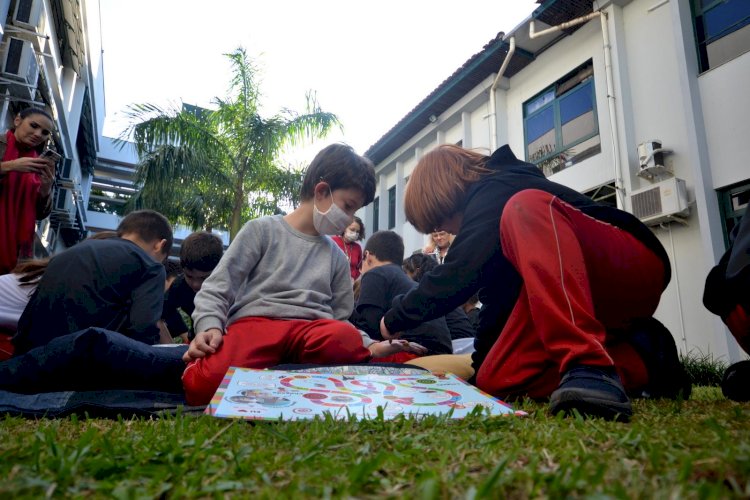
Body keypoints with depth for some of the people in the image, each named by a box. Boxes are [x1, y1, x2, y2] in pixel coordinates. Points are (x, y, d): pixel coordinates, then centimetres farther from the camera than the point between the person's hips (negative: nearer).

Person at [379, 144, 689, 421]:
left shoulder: (495, 193, -9)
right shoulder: (490, 203, 21)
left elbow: (457, 276, -20)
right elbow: (497, 294, 23)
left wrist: (396, 318, -4)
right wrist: (481, 360, 27)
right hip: (587, 302, 9)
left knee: (525, 207, -33)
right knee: (495, 380, -10)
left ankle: (589, 364, -40)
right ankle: (641, 360, -4)